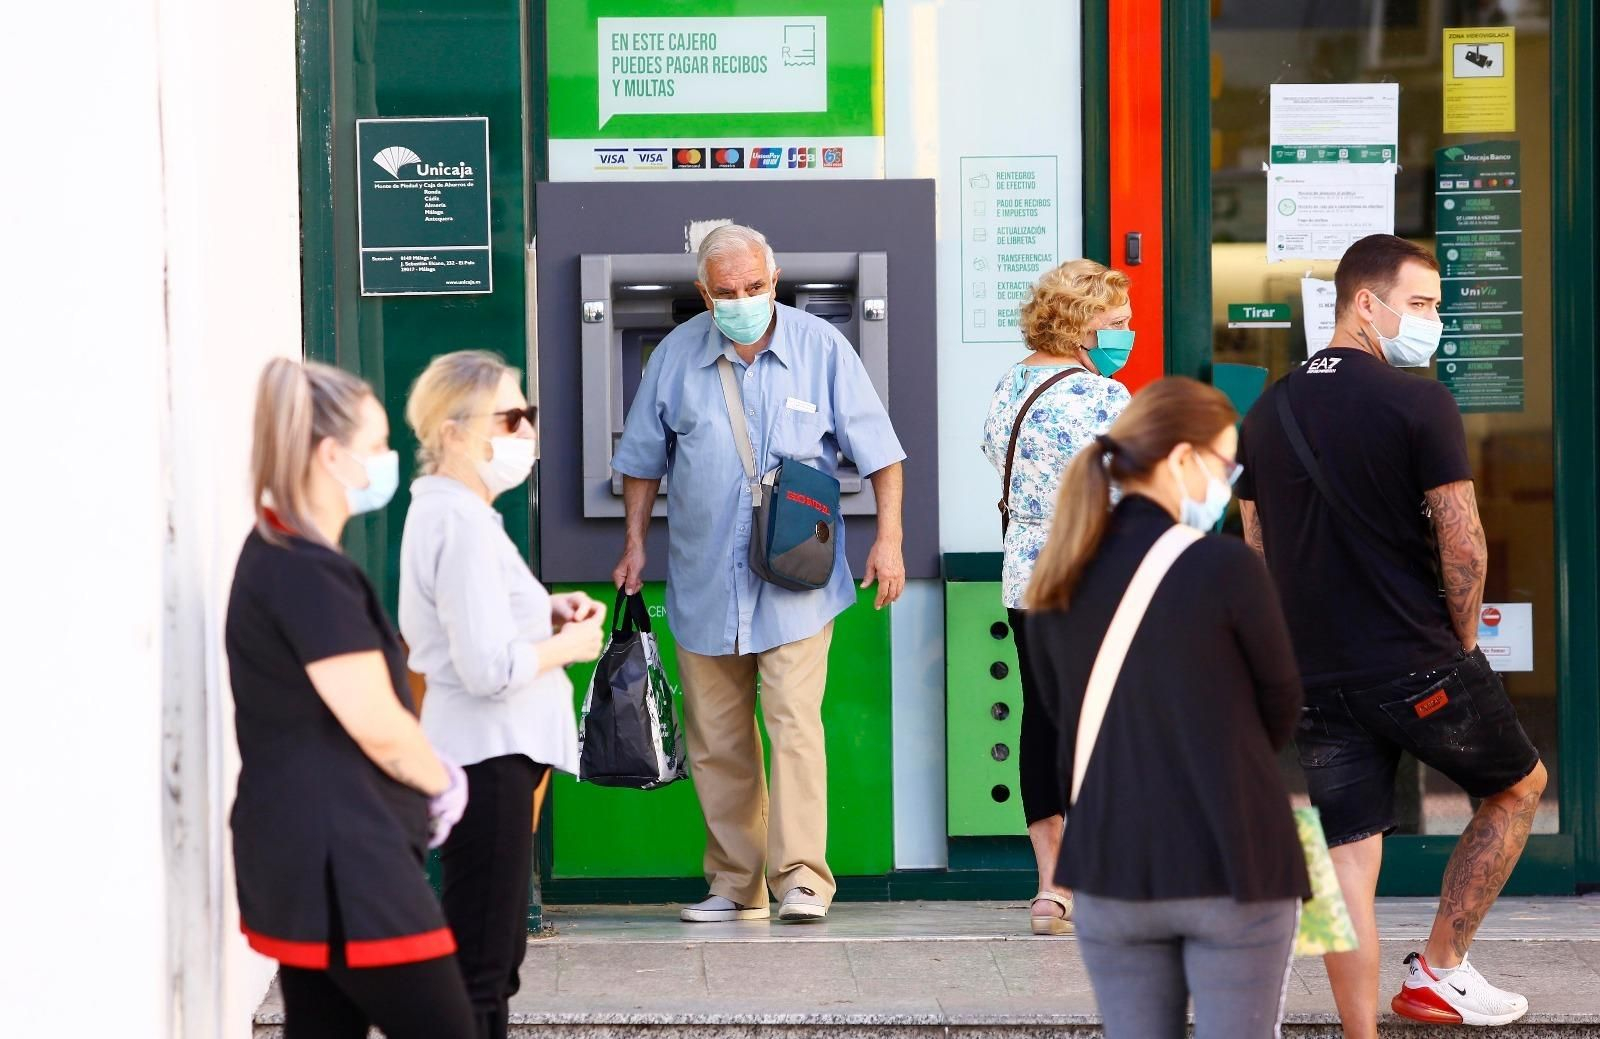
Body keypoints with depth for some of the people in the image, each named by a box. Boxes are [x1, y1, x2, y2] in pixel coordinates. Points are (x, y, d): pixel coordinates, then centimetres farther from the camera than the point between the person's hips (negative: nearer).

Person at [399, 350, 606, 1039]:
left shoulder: (443, 511, 13)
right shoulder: (462, 524, -19)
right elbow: (490, 668, -25)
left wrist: (544, 613, 10)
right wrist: (569, 646, -10)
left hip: (490, 754, 11)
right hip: (489, 756, -11)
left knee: (495, 960, 18)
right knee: (478, 967, -6)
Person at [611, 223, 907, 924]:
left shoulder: (821, 348, -2)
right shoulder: (676, 357, 3)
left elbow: (879, 450, 2)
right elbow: (643, 460, 15)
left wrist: (888, 537, -4)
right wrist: (635, 542, 11)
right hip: (703, 582, 3)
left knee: (795, 723, -13)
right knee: (716, 740, 7)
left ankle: (802, 878, -9)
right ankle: (735, 884, 16)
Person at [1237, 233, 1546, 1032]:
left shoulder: (1267, 412, 9)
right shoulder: (1419, 403, -11)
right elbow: (1463, 548, -14)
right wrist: (1462, 641, 2)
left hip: (1314, 681, 5)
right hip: (1419, 667, -5)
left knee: (1347, 859, 6)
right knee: (1518, 787, 18)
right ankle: (1439, 971, 18)